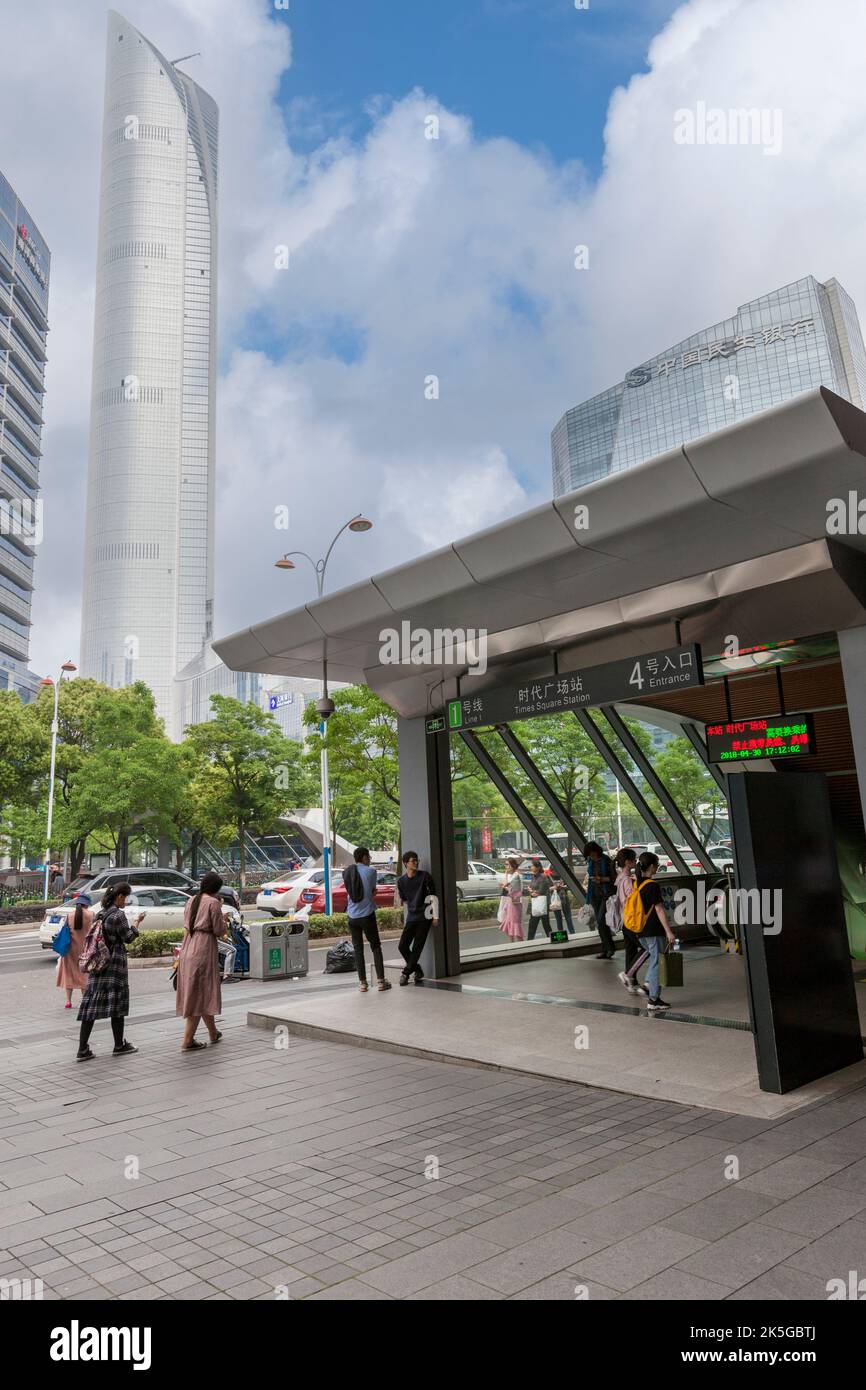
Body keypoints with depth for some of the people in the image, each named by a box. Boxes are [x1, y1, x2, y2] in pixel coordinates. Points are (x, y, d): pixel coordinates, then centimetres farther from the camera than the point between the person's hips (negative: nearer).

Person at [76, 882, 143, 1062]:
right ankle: (119, 1045, 15)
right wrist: (137, 922, 3)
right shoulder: (118, 914, -13)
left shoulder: (99, 914, 10)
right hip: (115, 963, -7)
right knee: (117, 1002, 5)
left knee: (91, 1003, 4)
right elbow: (128, 937, -8)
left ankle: (83, 1050, 3)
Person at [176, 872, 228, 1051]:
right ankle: (187, 1041, 0)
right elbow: (219, 930, -11)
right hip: (204, 948, -8)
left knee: (193, 992, 15)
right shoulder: (213, 903, -12)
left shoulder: (191, 901, 10)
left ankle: (213, 1033, 29)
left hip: (188, 949, 8)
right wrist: (223, 919, 9)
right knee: (201, 992, -1)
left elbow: (186, 925, 16)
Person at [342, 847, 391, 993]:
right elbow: (373, 890, 4)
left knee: (358, 949, 10)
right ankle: (380, 981, 4)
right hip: (367, 914, -3)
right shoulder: (371, 871, -6)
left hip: (352, 916, 3)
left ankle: (362, 983, 8)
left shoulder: (347, 872, 5)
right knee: (376, 946, 7)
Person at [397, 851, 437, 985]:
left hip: (424, 917, -4)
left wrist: (436, 917, -9)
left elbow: (433, 897, -6)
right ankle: (418, 971, 15)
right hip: (411, 918, 4)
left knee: (417, 947, -6)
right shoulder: (401, 881, 4)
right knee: (402, 946, -3)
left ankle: (406, 972, 8)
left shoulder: (425, 876, -6)